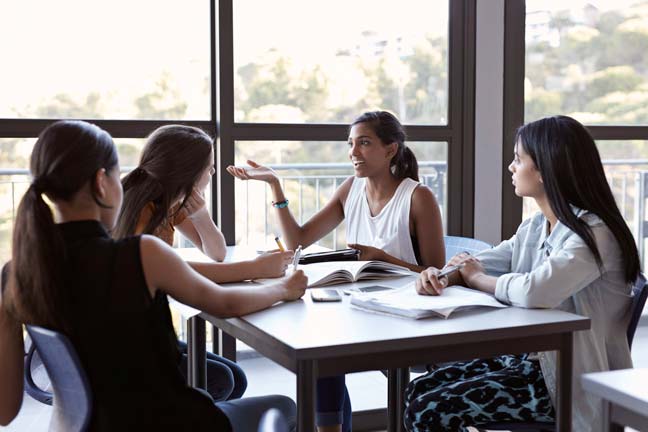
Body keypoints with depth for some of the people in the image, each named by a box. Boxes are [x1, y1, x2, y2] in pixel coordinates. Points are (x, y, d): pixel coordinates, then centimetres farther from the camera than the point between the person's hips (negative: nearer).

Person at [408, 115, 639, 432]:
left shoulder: (593, 233, -19)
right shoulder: (534, 228, 10)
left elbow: (535, 292, -33)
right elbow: (477, 265, 13)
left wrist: (476, 278, -13)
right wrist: (442, 277, -12)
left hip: (568, 383, -8)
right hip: (524, 358, 8)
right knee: (418, 392, -2)